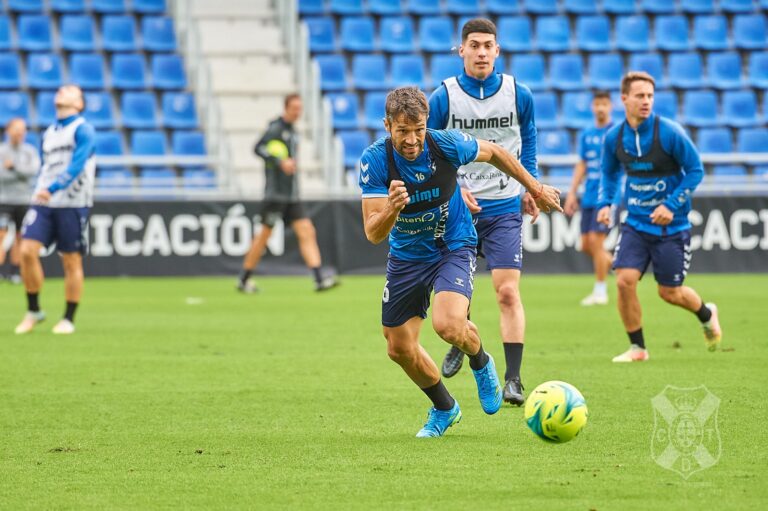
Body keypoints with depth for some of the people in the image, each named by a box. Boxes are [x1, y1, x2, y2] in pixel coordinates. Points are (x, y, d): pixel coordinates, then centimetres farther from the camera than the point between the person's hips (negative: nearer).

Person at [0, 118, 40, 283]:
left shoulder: (30, 151, 6)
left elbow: (33, 170, -9)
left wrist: (13, 167, -17)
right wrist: (22, 173, -12)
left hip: (24, 200, 3)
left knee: (20, 237, 5)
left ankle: (14, 272, 12)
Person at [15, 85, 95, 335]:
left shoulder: (82, 130, -4)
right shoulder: (48, 134, 18)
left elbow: (77, 165, -17)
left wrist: (52, 188, -28)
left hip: (72, 204, -5)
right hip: (43, 202, 5)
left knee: (71, 261, -1)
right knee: (27, 251, -11)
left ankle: (68, 320, 9)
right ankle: (33, 311, 2)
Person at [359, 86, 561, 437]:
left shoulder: (447, 145, -22)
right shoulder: (374, 160, -22)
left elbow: (492, 153, 2)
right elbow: (373, 234, -25)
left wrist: (535, 189, 11)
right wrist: (391, 209, -47)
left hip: (454, 247, -2)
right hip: (406, 255, 3)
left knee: (448, 325, -27)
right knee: (399, 349, 6)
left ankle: (481, 362, 10)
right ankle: (444, 409, 34)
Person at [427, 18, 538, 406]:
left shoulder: (519, 95, -1)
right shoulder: (443, 98, -6)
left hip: (504, 208, 0)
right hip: (456, 207, 1)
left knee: (507, 291, -12)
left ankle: (513, 380, -10)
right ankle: (460, 345, 41)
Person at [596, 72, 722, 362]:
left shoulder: (669, 133, -16)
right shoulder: (614, 137, -4)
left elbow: (695, 171, -9)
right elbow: (609, 172, 16)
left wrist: (672, 205, -18)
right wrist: (604, 203, 0)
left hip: (671, 226, -3)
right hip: (635, 223, 3)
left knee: (669, 293, 5)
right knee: (625, 281, -14)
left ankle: (706, 315, 39)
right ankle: (637, 348, 3)